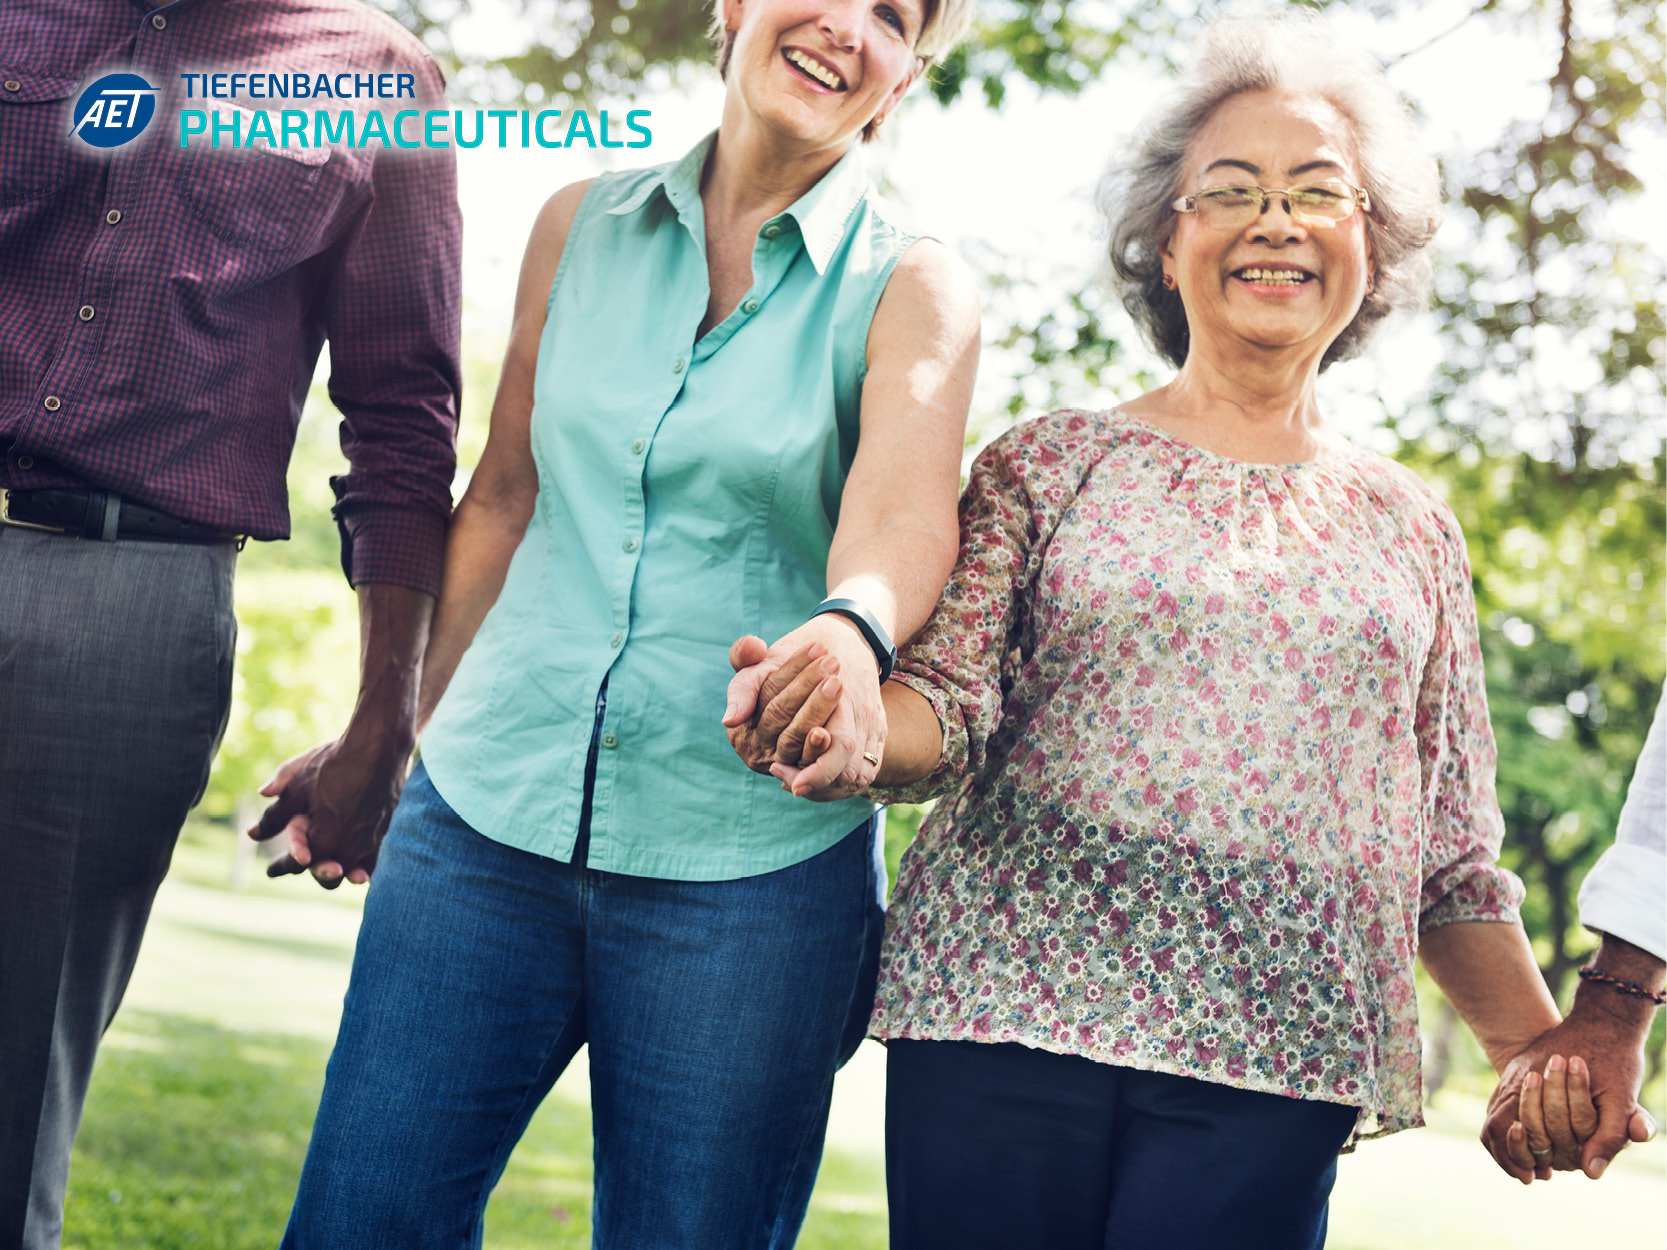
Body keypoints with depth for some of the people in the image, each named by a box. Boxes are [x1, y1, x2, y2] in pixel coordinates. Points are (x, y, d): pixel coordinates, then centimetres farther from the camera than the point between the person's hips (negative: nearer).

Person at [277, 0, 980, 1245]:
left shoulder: (912, 288, -2)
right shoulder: (582, 225, 8)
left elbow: (904, 510, -19)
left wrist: (852, 629, -42)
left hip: (747, 858, -2)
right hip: (490, 812, 3)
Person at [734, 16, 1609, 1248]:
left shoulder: (1411, 526, 15)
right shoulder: (1051, 463, 8)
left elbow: (1454, 847, 17)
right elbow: (946, 705, -3)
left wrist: (1538, 1045, 8)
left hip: (1267, 1073, 2)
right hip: (1004, 1015, -1)